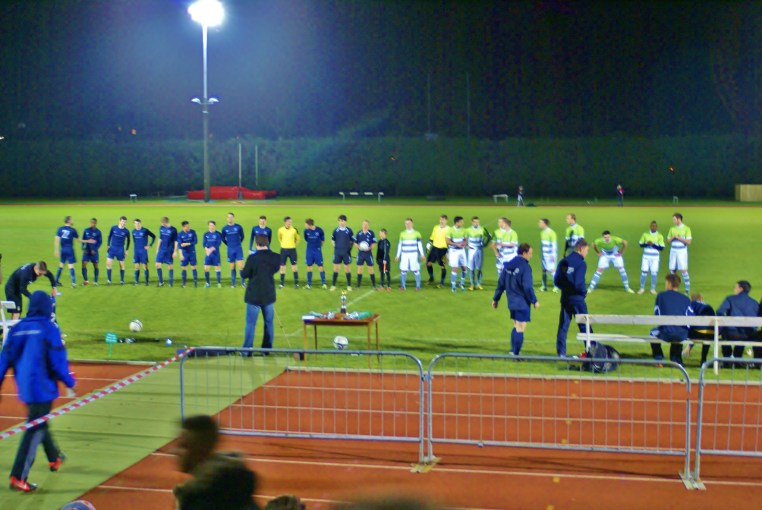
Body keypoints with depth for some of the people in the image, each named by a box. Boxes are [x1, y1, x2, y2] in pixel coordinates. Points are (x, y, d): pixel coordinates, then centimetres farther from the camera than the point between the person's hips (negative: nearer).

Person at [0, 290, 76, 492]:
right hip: (42, 387, -7)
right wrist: (70, 384, 0)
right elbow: (58, 360, -11)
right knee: (35, 430, -4)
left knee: (38, 423, 24)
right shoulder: (49, 328, -11)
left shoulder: (18, 328, 5)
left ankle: (54, 458, 44)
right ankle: (18, 477, -9)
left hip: (24, 387, 7)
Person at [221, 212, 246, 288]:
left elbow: (242, 236, 11)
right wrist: (229, 245, 13)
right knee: (232, 267, 6)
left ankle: (243, 282, 0)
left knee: (241, 266, -7)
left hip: (238, 249, -1)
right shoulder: (225, 228, 1)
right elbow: (223, 239, 14)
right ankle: (233, 283, 13)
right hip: (230, 250, 1)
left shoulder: (238, 227, -3)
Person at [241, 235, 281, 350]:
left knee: (250, 323, 5)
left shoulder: (252, 258, -18)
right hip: (269, 295, 3)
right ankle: (267, 348, 18)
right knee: (269, 323, 13)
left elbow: (244, 275, -9)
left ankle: (247, 349, 8)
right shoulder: (276, 257, -7)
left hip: (254, 296, -3)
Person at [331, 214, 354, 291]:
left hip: (346, 252, -2)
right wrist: (335, 246, 4)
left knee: (347, 268, 3)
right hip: (337, 252, 2)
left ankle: (349, 285, 11)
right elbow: (332, 239, 15)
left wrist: (349, 247, -2)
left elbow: (352, 241, 6)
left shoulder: (349, 230, -3)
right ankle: (333, 285, 10)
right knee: (336, 268, 3)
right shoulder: (336, 230, 2)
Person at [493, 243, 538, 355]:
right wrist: (534, 301, -8)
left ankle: (513, 351, 23)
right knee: (520, 329, -2)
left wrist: (496, 299, 16)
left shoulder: (508, 265, 7)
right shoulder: (525, 267, -16)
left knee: (516, 327, 21)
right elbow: (527, 287, -18)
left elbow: (501, 283, 10)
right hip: (522, 303, -8)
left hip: (512, 302, 8)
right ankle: (515, 354, -1)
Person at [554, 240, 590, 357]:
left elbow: (556, 281, 5)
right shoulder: (581, 263, -14)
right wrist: (585, 292, -3)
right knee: (584, 326, 5)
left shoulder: (563, 262, 5)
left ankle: (561, 352, 8)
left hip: (565, 298, 5)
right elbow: (579, 283, -21)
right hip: (577, 299, -5)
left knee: (563, 325, 8)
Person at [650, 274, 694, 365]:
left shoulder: (661, 295, 6)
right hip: (682, 335, 2)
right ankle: (677, 360, 32)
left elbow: (656, 315, 11)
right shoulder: (685, 298, 10)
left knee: (653, 332, 31)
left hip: (665, 334, -2)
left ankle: (658, 359, 25)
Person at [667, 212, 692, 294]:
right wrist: (673, 237, -9)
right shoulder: (672, 228, 10)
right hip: (673, 251, 5)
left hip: (682, 252, -5)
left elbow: (688, 241, -10)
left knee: (683, 270, -8)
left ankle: (687, 289, 0)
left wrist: (678, 237, -15)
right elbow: (668, 240, 11)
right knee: (672, 270, 4)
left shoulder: (686, 228, -4)